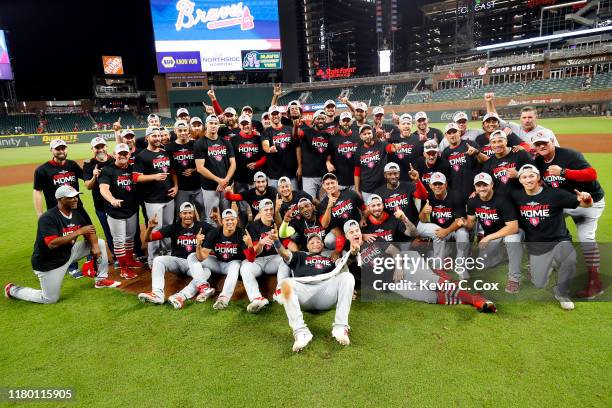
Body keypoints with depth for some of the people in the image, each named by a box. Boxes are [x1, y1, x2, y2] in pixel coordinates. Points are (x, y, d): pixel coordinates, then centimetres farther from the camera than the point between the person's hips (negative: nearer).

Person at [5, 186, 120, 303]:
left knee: (100, 243, 0)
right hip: (49, 263, -7)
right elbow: (52, 244, -35)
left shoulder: (77, 214, -3)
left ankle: (101, 280, 10)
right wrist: (78, 232, -36)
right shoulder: (48, 218, -26)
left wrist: (95, 246, -18)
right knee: (50, 299, 2)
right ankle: (12, 290, 24)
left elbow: (89, 232, 2)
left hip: (69, 252, 7)